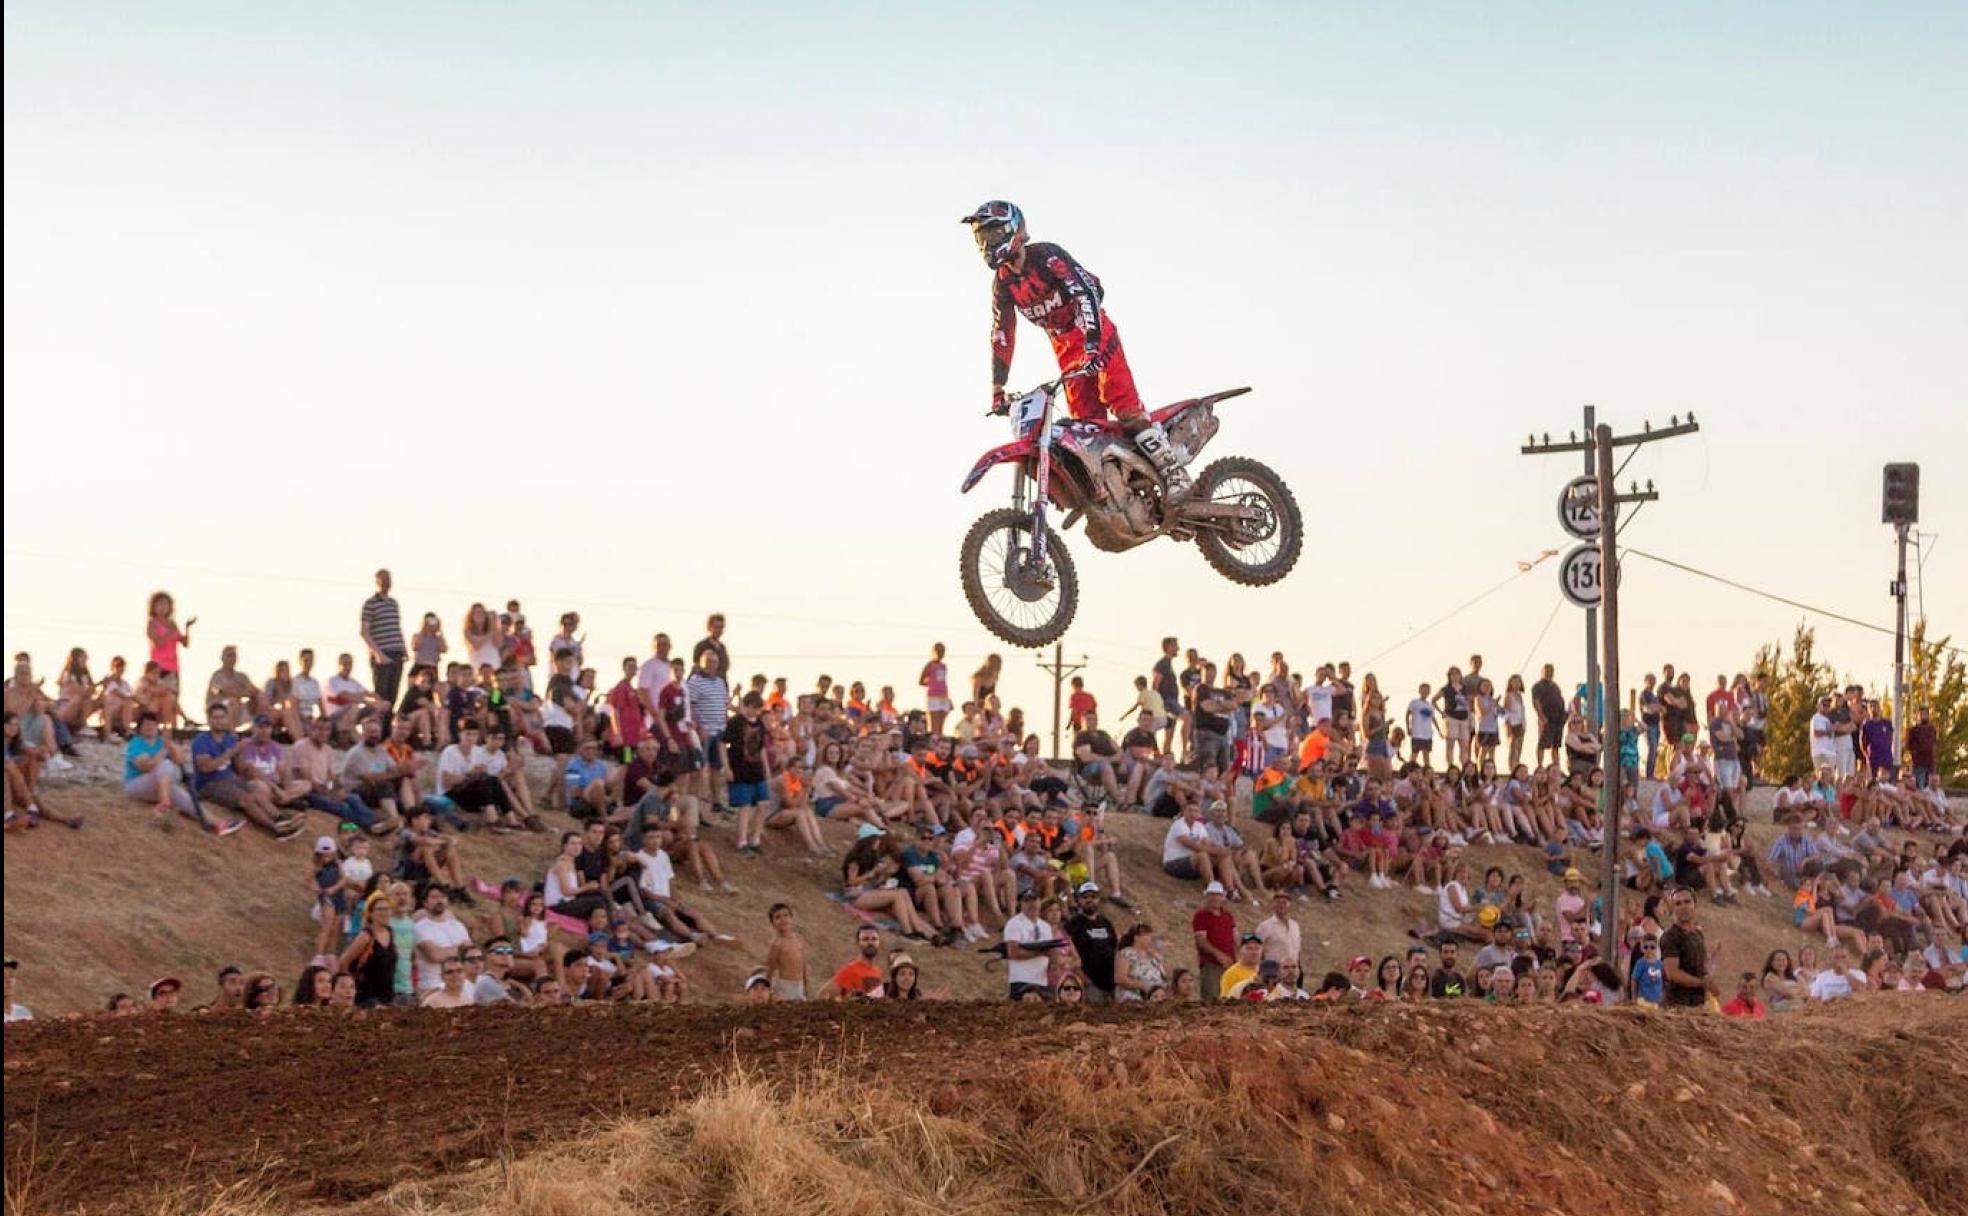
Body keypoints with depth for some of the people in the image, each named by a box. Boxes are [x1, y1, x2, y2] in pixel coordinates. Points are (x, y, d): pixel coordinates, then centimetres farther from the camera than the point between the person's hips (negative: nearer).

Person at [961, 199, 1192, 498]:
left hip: (1096, 335, -7)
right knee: (1084, 422, -2)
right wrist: (997, 390, 5)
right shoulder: (1002, 283, 3)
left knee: (1124, 405, -21)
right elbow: (1001, 337, 9)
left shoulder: (1047, 257, -18)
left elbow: (1086, 291, -29)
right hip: (1065, 347, 7)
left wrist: (1092, 345, -40)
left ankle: (1174, 472, -23)